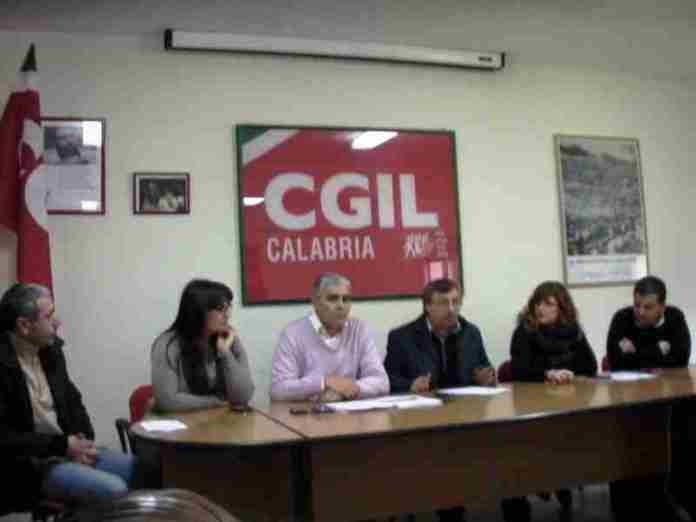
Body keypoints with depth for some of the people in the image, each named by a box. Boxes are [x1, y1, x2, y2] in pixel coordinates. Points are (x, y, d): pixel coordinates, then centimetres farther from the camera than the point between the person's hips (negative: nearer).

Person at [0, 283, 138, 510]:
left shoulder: (50, 350, 7)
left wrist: (85, 441, -2)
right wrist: (62, 445, -17)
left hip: (69, 449, 7)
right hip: (29, 465, -7)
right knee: (114, 491, -25)